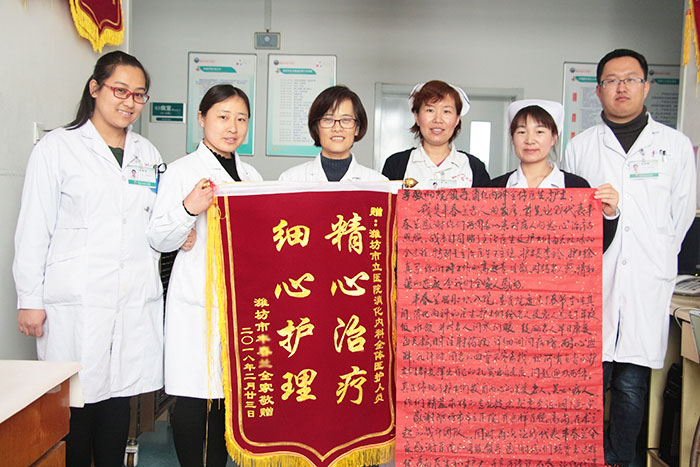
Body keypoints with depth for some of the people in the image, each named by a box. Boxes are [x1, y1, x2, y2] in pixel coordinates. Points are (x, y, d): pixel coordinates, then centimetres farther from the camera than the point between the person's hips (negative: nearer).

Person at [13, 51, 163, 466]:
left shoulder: (148, 154, 14)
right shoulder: (58, 147, 2)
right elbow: (34, 229, -1)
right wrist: (30, 299, -3)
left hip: (136, 300, 4)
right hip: (76, 303, -4)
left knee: (119, 397, 10)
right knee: (76, 402, 1)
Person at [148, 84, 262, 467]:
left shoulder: (251, 175, 15)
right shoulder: (182, 171, -1)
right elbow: (158, 239, -6)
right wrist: (189, 210, -22)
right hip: (195, 302, -5)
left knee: (228, 392, 11)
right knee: (191, 395, -4)